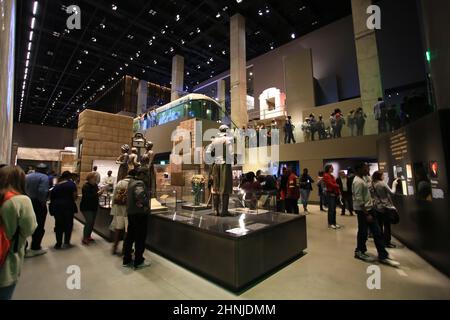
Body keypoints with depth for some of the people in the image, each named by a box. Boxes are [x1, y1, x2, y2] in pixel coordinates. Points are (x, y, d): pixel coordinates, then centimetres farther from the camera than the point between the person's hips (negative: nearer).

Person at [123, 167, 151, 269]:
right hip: (139, 213, -10)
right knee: (140, 238, 2)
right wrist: (145, 204, -26)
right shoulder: (139, 183, -19)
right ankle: (138, 262, 13)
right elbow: (140, 194, -41)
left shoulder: (131, 182, 11)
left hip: (131, 212, 10)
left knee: (130, 236, 17)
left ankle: (126, 260, 29)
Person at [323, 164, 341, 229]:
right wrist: (338, 186, 1)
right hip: (330, 194, -8)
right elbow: (331, 184, -15)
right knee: (331, 209, -3)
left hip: (335, 193, 8)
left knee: (334, 209, 11)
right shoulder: (326, 176, -10)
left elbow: (335, 184, 13)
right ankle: (330, 223, 6)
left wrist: (338, 192, 3)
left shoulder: (332, 176, 16)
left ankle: (334, 223, 19)